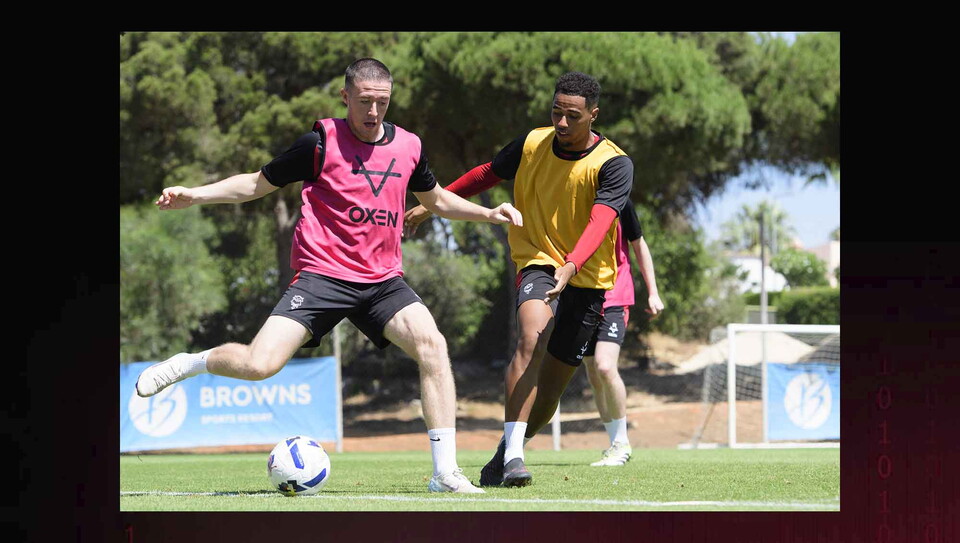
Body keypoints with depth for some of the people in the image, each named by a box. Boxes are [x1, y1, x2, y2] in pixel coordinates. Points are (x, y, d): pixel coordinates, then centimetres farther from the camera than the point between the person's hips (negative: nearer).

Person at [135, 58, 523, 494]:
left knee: (431, 344, -21)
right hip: (322, 274, -4)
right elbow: (258, 184, 5)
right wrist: (194, 195, -5)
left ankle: (445, 473, -15)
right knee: (260, 364, -20)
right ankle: (186, 365, 14)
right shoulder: (322, 142, -5)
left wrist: (487, 214, 16)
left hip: (383, 279, 4)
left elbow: (436, 199, 29)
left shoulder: (408, 146, 8)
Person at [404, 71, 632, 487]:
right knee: (531, 338, -31)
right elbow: (486, 175, 17)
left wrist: (571, 266, -47)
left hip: (587, 278, 0)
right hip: (538, 262, 0)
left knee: (550, 387, 4)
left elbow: (600, 221, -29)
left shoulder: (614, 165, -13)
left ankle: (505, 456, 30)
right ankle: (513, 456, -37)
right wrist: (432, 206, 22)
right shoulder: (532, 144, -1)